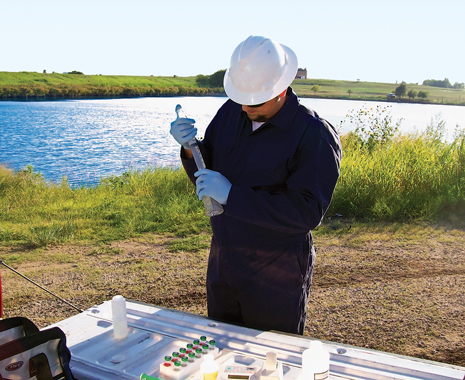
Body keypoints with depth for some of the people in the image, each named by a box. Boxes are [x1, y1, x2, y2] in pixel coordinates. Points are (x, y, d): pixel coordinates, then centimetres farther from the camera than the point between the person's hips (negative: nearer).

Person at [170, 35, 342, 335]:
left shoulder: (315, 135, -17)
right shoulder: (230, 112, 1)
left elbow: (307, 212, -25)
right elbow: (207, 176, 10)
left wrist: (231, 195, -27)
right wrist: (191, 148, -13)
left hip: (276, 276, -5)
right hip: (222, 263, 6)